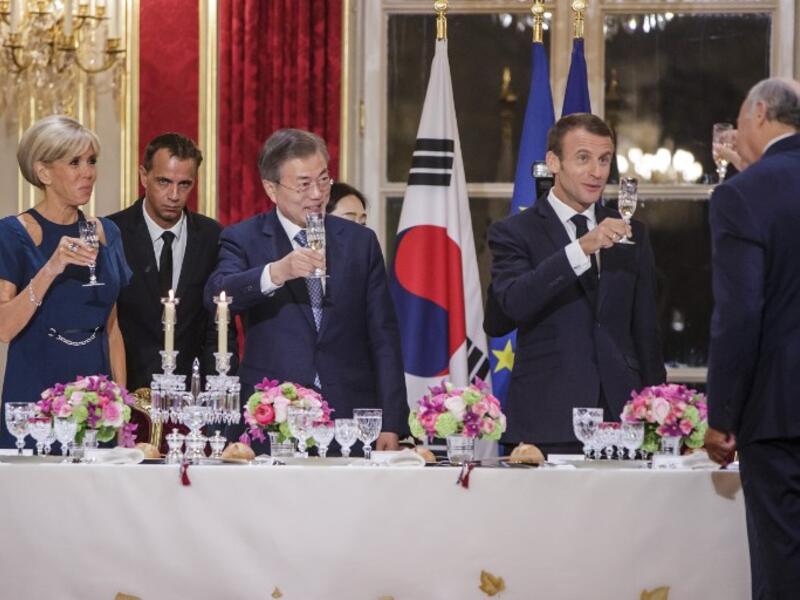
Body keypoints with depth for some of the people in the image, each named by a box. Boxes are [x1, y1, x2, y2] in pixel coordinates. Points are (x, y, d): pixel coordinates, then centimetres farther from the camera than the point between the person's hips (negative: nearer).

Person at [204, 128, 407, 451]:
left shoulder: (360, 241, 11)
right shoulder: (243, 240, 4)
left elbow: (383, 338, 10)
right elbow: (216, 296, -16)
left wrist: (391, 424, 3)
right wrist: (276, 273, -34)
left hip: (351, 415, 2)